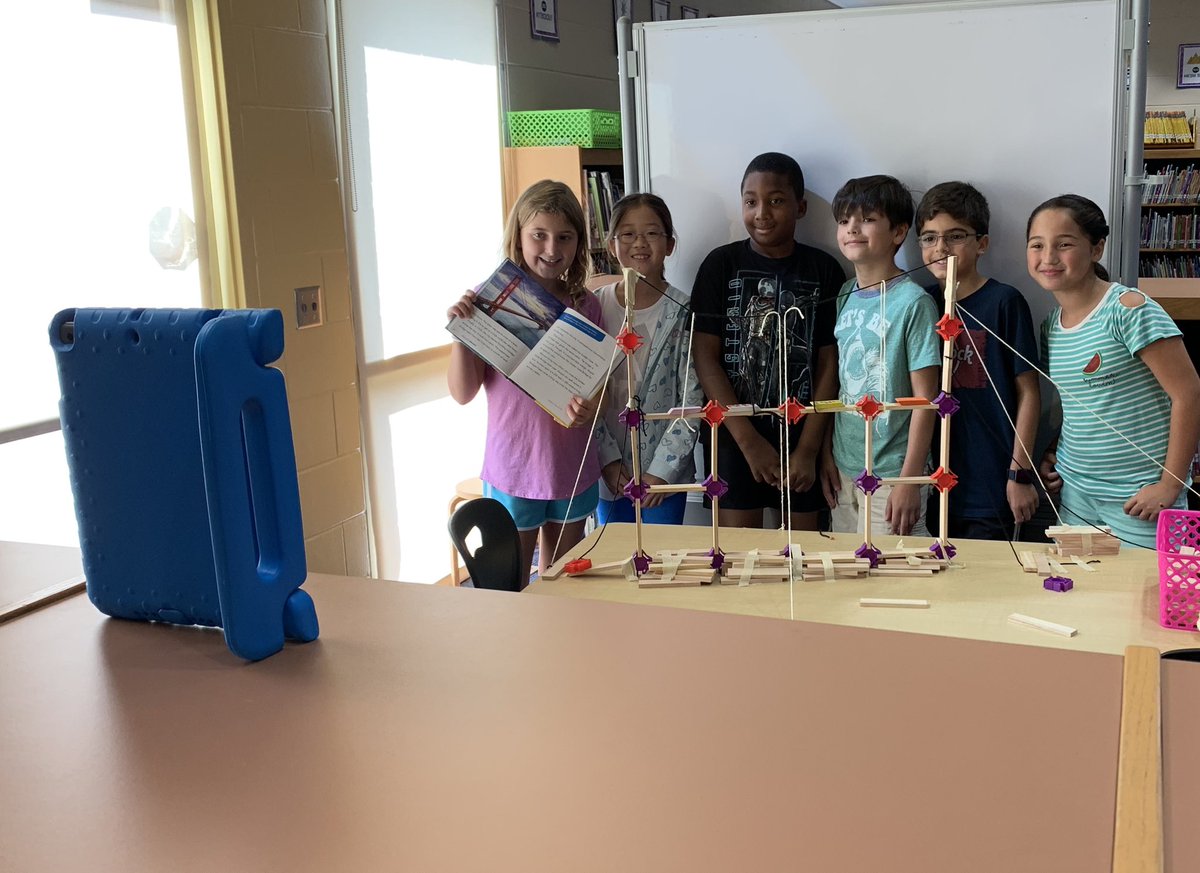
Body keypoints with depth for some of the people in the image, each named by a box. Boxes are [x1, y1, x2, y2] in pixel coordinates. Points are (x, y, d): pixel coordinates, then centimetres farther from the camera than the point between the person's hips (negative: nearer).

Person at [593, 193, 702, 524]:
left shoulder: (683, 311, -7)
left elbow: (692, 399, -8)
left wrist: (662, 469, -12)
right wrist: (609, 460, -7)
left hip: (665, 471, -2)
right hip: (609, 472, 2)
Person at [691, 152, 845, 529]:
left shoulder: (824, 270, 0)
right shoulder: (721, 265, -2)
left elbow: (829, 363, -1)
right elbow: (706, 358, -5)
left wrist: (808, 449, -8)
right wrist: (750, 441, -11)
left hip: (803, 437, 1)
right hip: (733, 435, -1)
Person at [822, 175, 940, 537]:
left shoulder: (913, 302, -12)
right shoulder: (845, 297, 6)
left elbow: (925, 399, -13)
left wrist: (910, 480, -15)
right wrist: (827, 455, 8)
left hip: (891, 473, -6)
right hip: (844, 469, 6)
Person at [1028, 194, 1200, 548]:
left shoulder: (1129, 310, -15)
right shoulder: (1051, 326, 6)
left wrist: (1170, 485, -16)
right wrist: (1055, 453, 4)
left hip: (1138, 498, -6)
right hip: (1075, 491, 6)